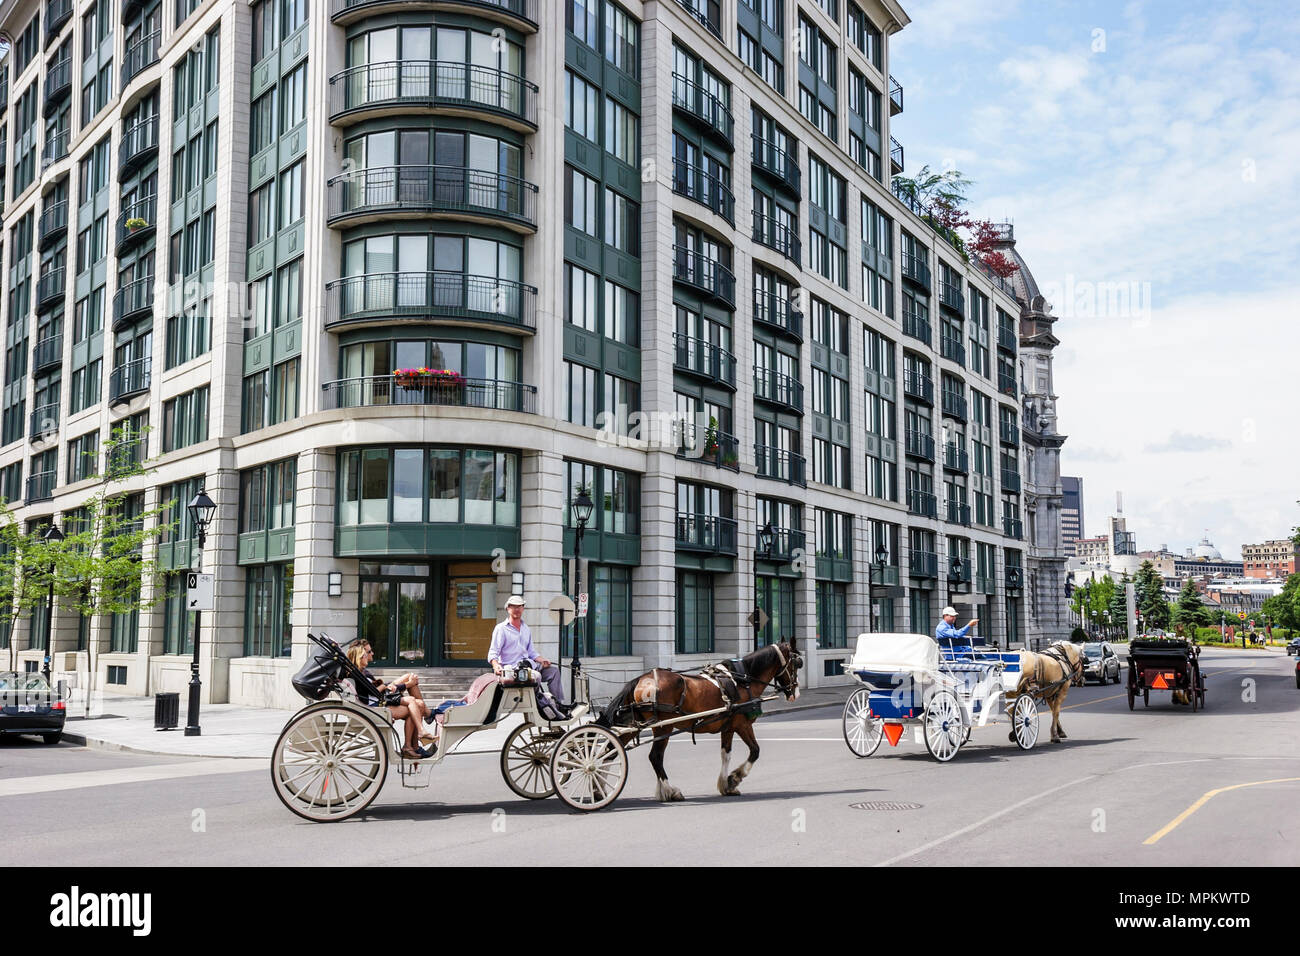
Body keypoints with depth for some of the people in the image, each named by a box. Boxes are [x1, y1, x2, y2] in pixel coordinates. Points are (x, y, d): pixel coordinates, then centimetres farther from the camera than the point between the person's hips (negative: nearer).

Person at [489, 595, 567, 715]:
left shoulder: (526, 629, 21)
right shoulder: (501, 628, 1)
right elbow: (493, 653, -6)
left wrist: (542, 660, 2)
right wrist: (496, 666, -27)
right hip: (511, 668, -7)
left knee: (553, 669, -12)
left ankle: (559, 703, -12)